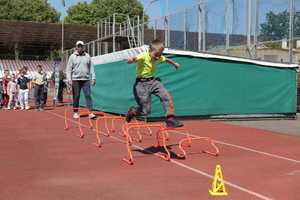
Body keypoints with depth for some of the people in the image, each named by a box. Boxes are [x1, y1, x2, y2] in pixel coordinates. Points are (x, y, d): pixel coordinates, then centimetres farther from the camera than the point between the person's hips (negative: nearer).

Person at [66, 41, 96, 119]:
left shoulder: (87, 56, 10)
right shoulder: (72, 57, 5)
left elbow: (91, 68, 11)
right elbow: (69, 69, 3)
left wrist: (93, 77, 4)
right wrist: (69, 79, -7)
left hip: (86, 79, 1)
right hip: (76, 80, -1)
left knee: (88, 95, -7)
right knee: (76, 97, 4)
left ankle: (91, 112, -10)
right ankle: (75, 112, 14)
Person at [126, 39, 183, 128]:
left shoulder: (159, 58, 3)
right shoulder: (143, 56, -20)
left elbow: (166, 59, 26)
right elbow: (136, 58, -43)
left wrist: (174, 63, 44)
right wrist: (131, 59, -67)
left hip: (153, 81, 7)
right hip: (142, 83, -7)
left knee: (167, 96, -14)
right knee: (145, 111, -8)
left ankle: (170, 119, -5)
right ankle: (132, 111, 24)